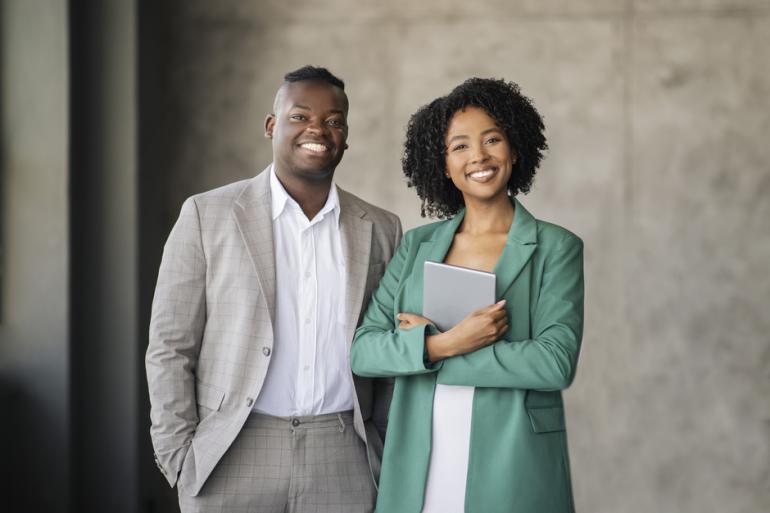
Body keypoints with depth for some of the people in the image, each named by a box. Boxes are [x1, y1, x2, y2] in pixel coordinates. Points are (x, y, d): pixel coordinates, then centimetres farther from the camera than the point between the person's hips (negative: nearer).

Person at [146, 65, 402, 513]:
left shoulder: (380, 230, 8)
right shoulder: (207, 215, 0)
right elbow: (170, 347, -1)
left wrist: (392, 461, 8)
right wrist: (180, 458, -5)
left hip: (343, 465, 2)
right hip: (232, 459, -2)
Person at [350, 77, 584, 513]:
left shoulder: (557, 248, -2)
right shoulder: (418, 246, 7)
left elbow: (556, 363, -14)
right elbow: (363, 351, -1)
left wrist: (425, 344, -12)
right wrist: (444, 344, -18)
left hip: (513, 470, -2)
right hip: (417, 472, 3)